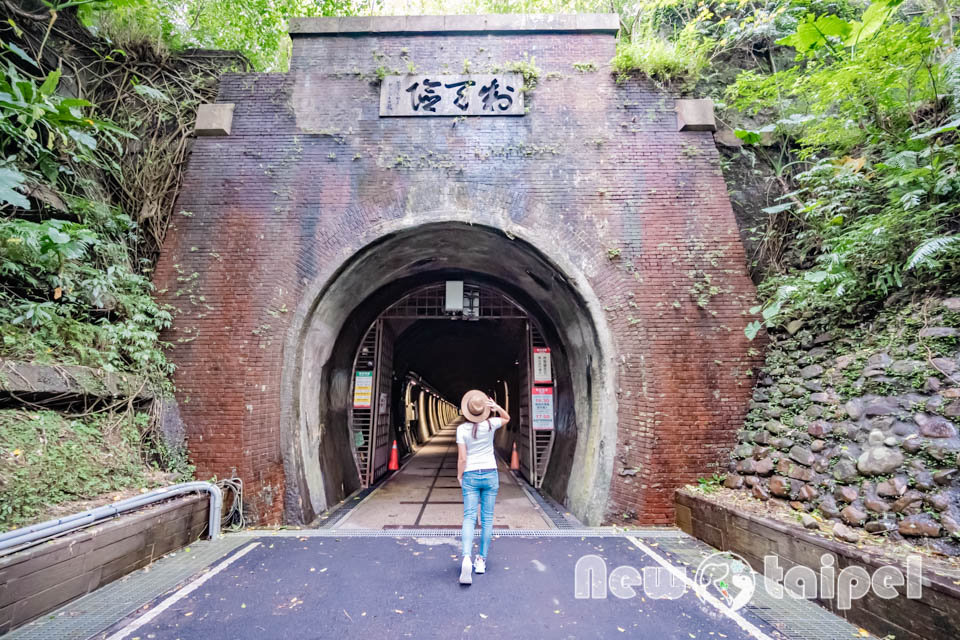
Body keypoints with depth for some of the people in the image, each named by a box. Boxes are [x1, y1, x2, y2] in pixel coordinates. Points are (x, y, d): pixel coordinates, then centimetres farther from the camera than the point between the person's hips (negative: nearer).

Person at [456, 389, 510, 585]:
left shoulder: (462, 429, -11)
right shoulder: (490, 424, -7)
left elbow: (462, 458, -11)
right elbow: (507, 418, 15)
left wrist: (459, 476, 5)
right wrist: (497, 407, -3)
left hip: (471, 476, -1)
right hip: (490, 474, 1)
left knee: (469, 518, -2)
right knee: (487, 518, 10)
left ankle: (466, 558, -22)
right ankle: (482, 560, 15)